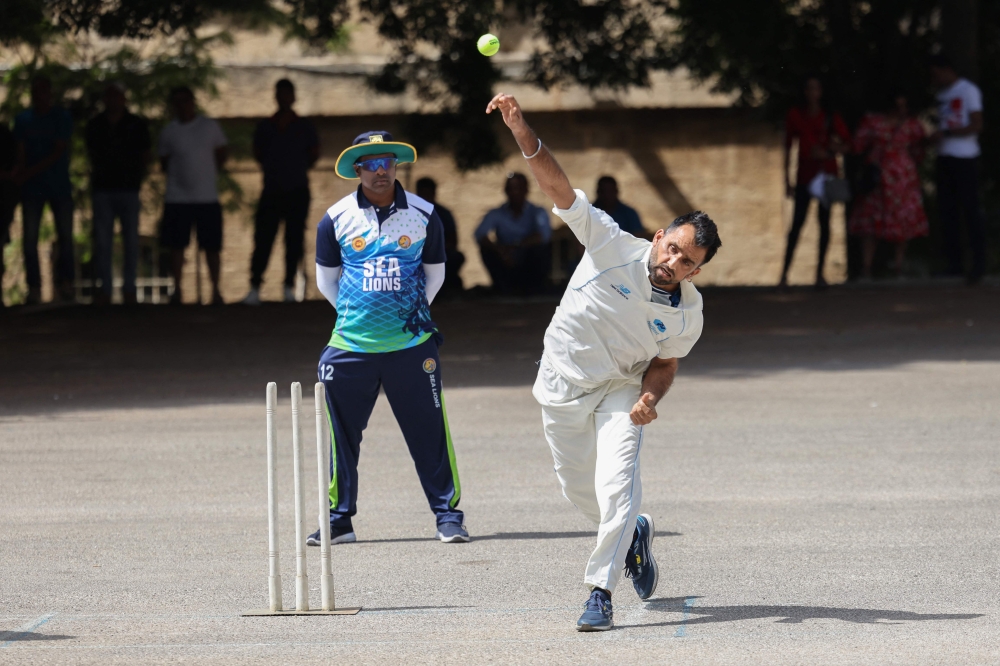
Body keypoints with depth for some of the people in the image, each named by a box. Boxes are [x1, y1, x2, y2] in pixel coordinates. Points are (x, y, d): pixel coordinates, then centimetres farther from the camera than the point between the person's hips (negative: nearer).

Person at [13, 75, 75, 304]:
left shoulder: (62, 117, -1)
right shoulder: (23, 119, 6)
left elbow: (59, 152, -8)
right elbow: (21, 153, 3)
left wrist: (29, 172, -15)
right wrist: (20, 176, -16)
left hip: (60, 188, -1)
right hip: (32, 188, 1)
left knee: (65, 236, -1)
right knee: (29, 238, -4)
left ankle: (65, 284, 7)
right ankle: (33, 288, -2)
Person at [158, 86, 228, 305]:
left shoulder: (209, 126, 4)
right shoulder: (169, 131, 5)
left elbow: (222, 153, 15)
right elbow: (164, 162, 13)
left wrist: (212, 171, 7)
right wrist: (177, 176, 2)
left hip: (207, 197, 0)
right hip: (177, 198, 0)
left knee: (211, 246, 1)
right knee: (177, 246, 1)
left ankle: (216, 290, 9)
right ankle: (177, 290, 9)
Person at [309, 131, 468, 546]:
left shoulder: (423, 215, 1)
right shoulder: (336, 219, 1)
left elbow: (435, 273, 13)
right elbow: (325, 279, 13)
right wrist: (356, 316, 11)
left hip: (411, 345, -1)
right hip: (351, 347, 1)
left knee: (429, 432, 0)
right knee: (342, 433, 3)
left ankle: (448, 512, 10)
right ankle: (339, 519, 13)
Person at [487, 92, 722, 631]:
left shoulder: (688, 313, -14)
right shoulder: (614, 246, -22)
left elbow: (664, 362, 4)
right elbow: (559, 187, -28)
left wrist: (650, 396, -19)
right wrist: (522, 132, -41)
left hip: (621, 392, 0)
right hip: (563, 388, 0)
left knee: (617, 487, -21)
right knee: (580, 492, 13)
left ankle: (600, 591, -14)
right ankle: (633, 533, 45)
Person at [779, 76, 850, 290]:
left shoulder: (831, 117, 5)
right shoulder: (795, 115, 4)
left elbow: (846, 141, 5)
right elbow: (788, 147, 5)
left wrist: (829, 153, -17)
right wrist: (787, 180, 1)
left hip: (826, 173, 1)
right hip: (805, 174, -1)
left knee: (824, 222, 0)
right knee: (797, 222, -9)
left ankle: (820, 273, 5)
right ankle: (784, 274, -11)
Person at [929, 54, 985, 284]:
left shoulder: (969, 91, -6)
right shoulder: (942, 93, 17)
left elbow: (976, 126, -12)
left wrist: (945, 134, -15)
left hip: (965, 159, -7)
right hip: (945, 159, 7)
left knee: (970, 210, -7)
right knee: (947, 211, 5)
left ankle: (979, 263, -5)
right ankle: (954, 263, 9)